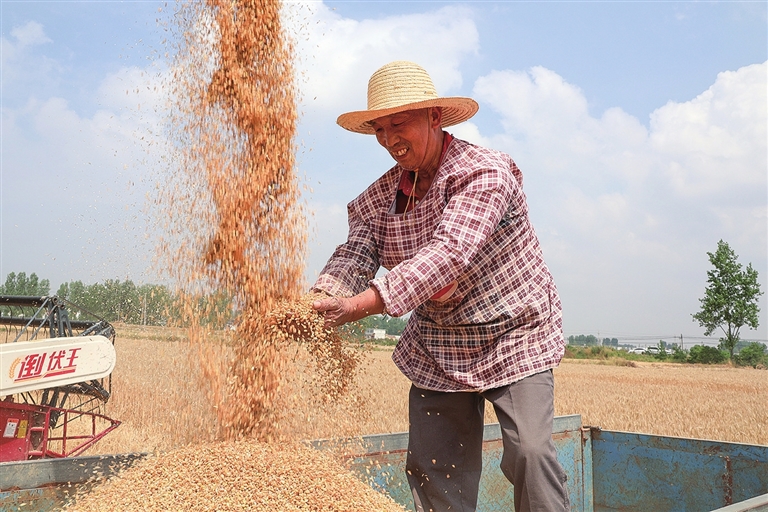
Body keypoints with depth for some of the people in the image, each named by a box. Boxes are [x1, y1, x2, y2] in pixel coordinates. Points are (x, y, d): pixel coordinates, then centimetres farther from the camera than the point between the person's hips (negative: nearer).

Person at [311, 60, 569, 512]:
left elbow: (449, 252, -34)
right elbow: (356, 253, -12)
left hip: (512, 336, -5)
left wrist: (365, 303, -42)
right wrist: (320, 298, -35)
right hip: (436, 349, 5)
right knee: (431, 466, 5)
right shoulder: (381, 195, -1)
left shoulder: (485, 172, -20)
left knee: (530, 451, -16)